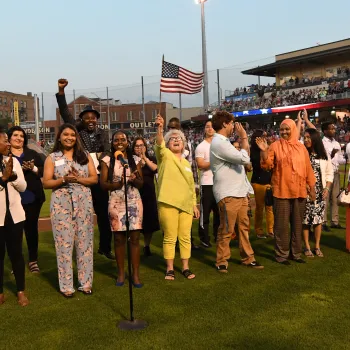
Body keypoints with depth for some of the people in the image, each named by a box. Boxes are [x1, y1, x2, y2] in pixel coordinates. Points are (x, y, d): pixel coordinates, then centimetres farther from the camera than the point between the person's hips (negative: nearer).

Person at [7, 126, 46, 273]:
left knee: (31, 228, 8)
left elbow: (43, 170, 7)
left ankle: (33, 260, 18)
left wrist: (33, 168, -12)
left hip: (32, 198, 2)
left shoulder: (32, 154, 11)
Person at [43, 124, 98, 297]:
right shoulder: (52, 158, 5)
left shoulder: (85, 155, 8)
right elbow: (46, 183, -1)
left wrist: (78, 179, -14)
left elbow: (94, 178, 3)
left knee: (84, 242, 4)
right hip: (61, 203, -1)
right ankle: (66, 285, 7)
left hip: (83, 202, 2)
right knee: (64, 243, -1)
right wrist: (64, 180, -16)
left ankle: (85, 282, 13)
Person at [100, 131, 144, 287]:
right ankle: (121, 273, 18)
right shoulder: (107, 160, 2)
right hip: (116, 203, -1)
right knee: (119, 238, 5)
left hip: (134, 202, 1)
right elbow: (103, 184, -3)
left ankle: (136, 274, 8)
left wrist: (134, 180, -14)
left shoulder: (135, 160, 7)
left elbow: (141, 183, 7)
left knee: (135, 238, 0)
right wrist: (119, 183, -18)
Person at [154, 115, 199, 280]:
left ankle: (185, 267, 20)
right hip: (168, 204, -5)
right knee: (170, 238, 1)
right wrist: (159, 129, -40)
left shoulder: (186, 163, 18)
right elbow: (159, 145, -22)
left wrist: (194, 204, 16)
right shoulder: (165, 155, 1)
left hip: (186, 204, 5)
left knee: (185, 237, 8)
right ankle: (170, 269, 14)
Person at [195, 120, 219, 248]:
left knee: (219, 211, 12)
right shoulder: (201, 147, -4)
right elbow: (200, 165, -14)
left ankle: (218, 236, 23)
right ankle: (204, 238, 9)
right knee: (205, 212, 0)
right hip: (207, 184, -5)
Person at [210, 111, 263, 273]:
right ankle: (222, 261, 12)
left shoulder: (224, 142, 16)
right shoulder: (219, 143, -17)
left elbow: (241, 157, 22)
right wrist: (244, 137, -9)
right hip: (228, 194, -10)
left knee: (244, 226, 13)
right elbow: (244, 159, -20)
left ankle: (247, 258, 22)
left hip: (239, 192, 10)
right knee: (226, 229, 0)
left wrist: (243, 139, 14)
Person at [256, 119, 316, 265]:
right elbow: (267, 165, -9)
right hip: (282, 191, -4)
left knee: (297, 224, 12)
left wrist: (312, 187, 11)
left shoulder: (301, 147, 8)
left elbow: (308, 168, 11)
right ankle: (281, 254, 10)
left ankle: (296, 253, 23)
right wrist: (264, 151, -24)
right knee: (282, 224, 1)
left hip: (299, 191, 4)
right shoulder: (275, 146, -3)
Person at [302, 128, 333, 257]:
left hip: (320, 192, 2)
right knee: (305, 219, 0)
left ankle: (317, 246, 17)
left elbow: (329, 173, 10)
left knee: (318, 219, 6)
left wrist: (327, 188, -2)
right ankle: (307, 247, 12)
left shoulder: (324, 155, 5)